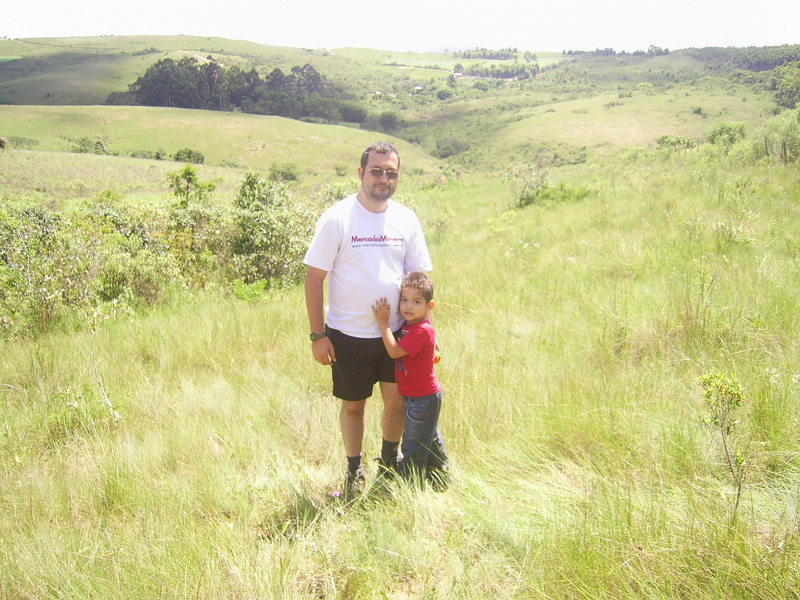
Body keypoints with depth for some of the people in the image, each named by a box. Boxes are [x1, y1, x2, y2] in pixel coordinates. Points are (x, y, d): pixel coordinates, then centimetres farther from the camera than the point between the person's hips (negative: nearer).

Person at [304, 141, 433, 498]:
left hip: (396, 332, 3)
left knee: (397, 400, 10)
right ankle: (354, 471, 30)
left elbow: (418, 280, 8)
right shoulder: (337, 218, -11)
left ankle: (389, 461, 35)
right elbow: (314, 278, -9)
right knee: (353, 405, 11)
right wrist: (318, 335, -11)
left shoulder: (406, 220, 1)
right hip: (349, 335, -3)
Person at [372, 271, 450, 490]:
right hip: (418, 395, 10)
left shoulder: (422, 330, -26)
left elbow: (394, 351, -26)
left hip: (422, 399, -10)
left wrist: (383, 322, -21)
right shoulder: (409, 325, 3)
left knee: (414, 447, 3)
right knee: (430, 440, 24)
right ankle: (440, 481, 39)